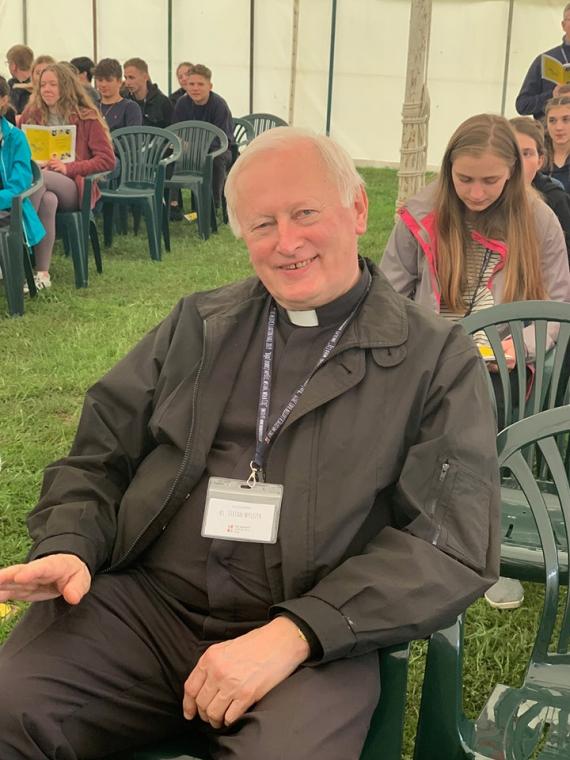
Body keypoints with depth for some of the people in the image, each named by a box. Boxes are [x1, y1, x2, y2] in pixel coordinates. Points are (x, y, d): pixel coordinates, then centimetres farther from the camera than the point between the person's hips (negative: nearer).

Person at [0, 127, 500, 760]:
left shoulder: (439, 362, 2)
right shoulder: (198, 324, 14)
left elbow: (454, 541, -6)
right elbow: (100, 453, 15)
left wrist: (295, 633, -17)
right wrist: (69, 545, -7)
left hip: (315, 642, -2)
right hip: (142, 605, 3)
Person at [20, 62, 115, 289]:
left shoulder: (87, 117, 4)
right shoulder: (32, 115, 16)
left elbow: (107, 160, -3)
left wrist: (68, 168, -15)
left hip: (74, 187, -2)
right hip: (36, 182, 2)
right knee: (47, 200, -38)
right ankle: (42, 272, -39)